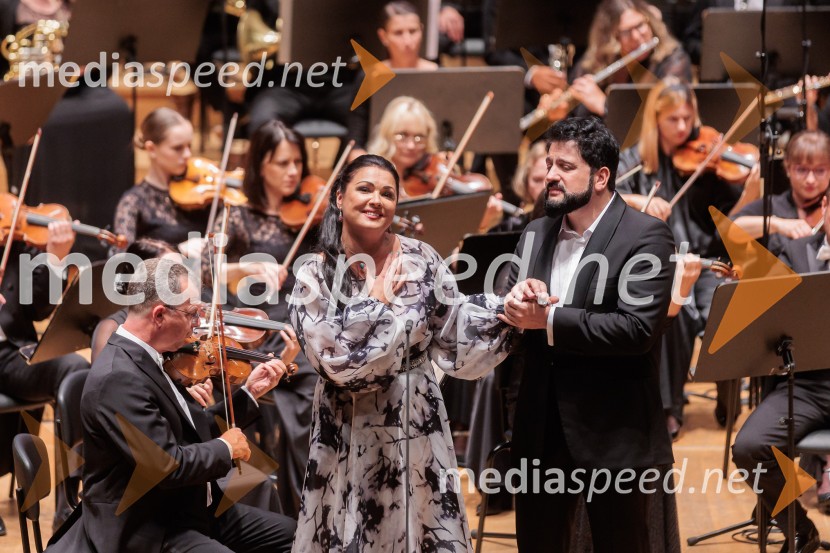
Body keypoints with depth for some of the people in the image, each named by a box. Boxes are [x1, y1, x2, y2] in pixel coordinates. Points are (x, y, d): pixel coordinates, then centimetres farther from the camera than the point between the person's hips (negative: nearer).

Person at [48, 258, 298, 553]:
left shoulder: (139, 357, 7)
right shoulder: (118, 377, -24)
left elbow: (194, 429, 15)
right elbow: (169, 465, -26)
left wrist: (250, 392, 9)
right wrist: (226, 448, -10)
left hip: (190, 510, 10)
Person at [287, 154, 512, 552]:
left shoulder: (421, 260, -2)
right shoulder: (316, 275, -7)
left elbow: (453, 339, -2)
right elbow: (333, 358, -17)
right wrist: (377, 302, -14)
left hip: (417, 427, 2)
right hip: (350, 435, -2)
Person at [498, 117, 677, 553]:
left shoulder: (646, 237, -9)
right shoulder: (536, 234, 11)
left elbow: (638, 329, -21)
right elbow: (508, 322, 7)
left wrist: (549, 319, -21)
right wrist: (516, 301, -16)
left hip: (613, 435, -6)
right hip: (541, 432, 6)